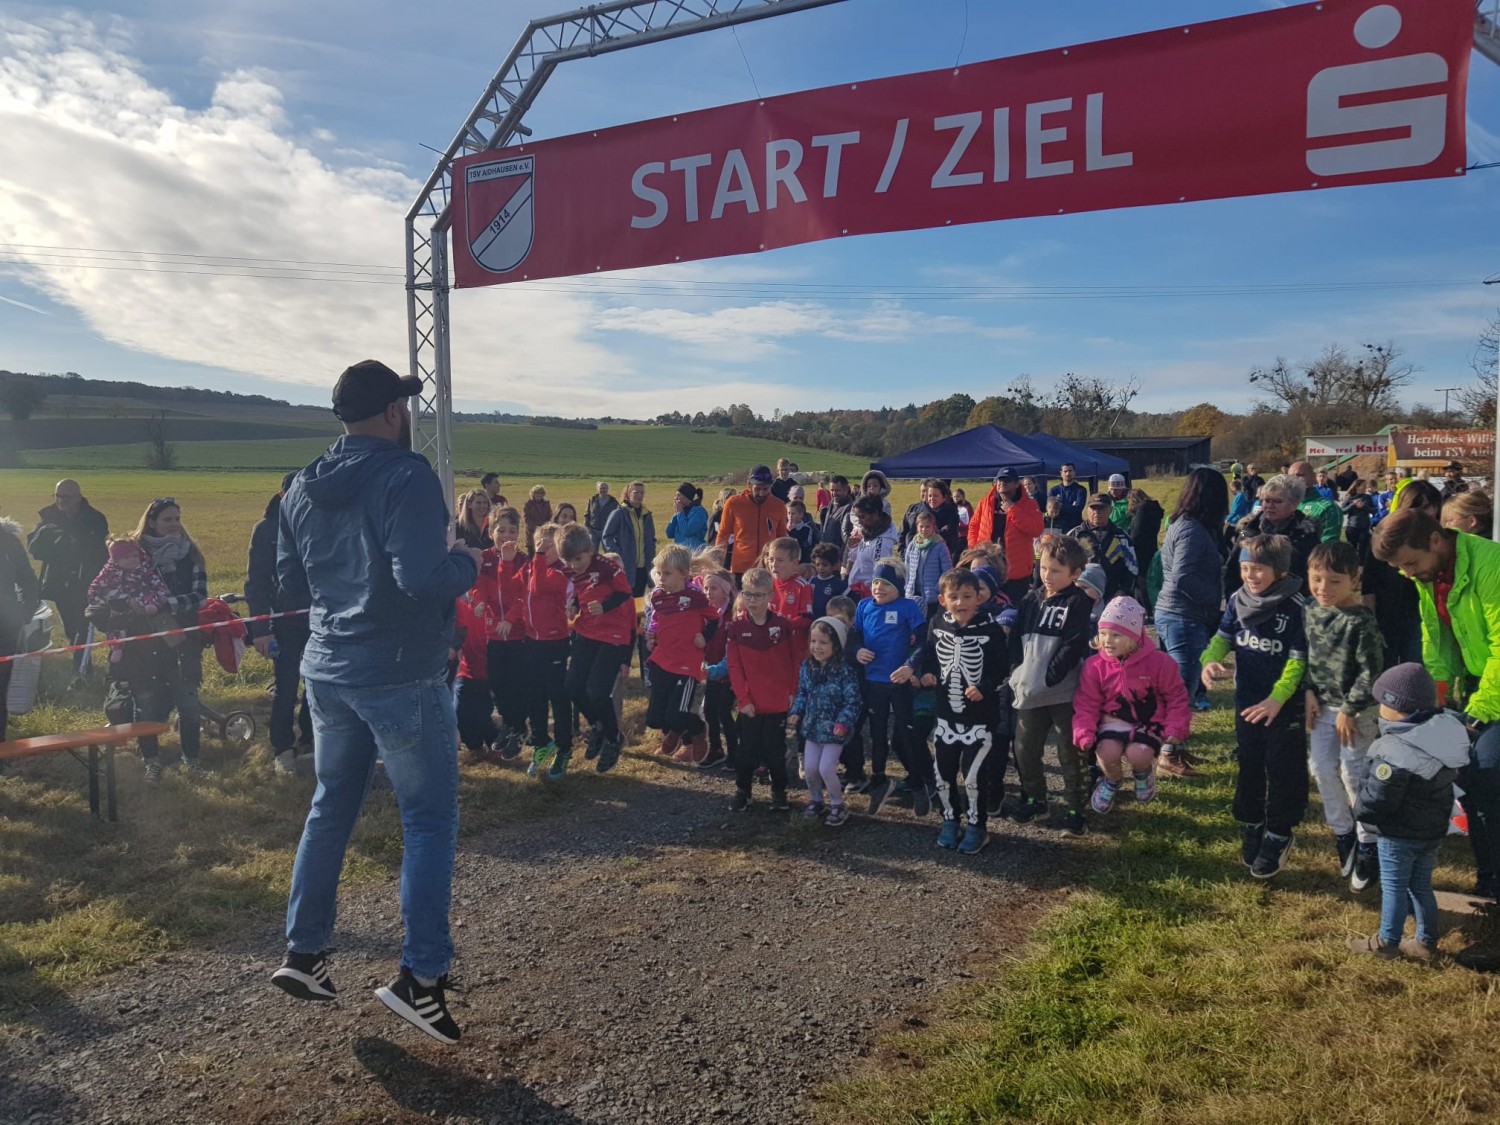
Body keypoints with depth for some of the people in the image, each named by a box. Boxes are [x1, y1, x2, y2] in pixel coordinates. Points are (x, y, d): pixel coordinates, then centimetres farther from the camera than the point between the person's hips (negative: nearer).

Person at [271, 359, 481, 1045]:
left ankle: (303, 953, 29)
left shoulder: (302, 489, 8)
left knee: (331, 808, 20)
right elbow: (422, 577, -27)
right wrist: (466, 564, -9)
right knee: (429, 821, 3)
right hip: (401, 678, -7)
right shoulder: (406, 476, -17)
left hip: (328, 673, 8)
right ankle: (421, 977, 5)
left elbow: (291, 580, 15)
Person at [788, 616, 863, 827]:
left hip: (834, 729, -5)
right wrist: (796, 713, -1)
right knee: (809, 768, 7)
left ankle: (837, 806, 13)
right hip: (813, 726, 6)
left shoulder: (845, 671, -17)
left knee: (826, 768, -9)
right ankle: (815, 801, 31)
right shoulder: (807, 667, 0)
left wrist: (843, 722, -25)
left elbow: (853, 701, -16)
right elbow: (802, 694, 11)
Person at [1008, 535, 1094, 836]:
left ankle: (1076, 808, 18)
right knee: (1025, 751, 13)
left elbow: (1075, 645, -16)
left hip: (1064, 693, -5)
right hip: (1029, 691, 5)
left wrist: (1049, 676, -19)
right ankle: (1034, 799, 32)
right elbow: (1016, 638, 9)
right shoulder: (1031, 600, 8)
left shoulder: (1078, 603, -8)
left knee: (1070, 753, 5)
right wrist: (1018, 670, -4)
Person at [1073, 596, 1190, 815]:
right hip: (1113, 721, 1)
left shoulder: (1159, 661, -12)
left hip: (1148, 723, -1)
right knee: (1107, 752, -28)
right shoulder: (1095, 665, -9)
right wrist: (1084, 734, -17)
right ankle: (1112, 781, 11)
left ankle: (1143, 774, 13)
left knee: (1137, 754, -29)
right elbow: (1086, 704, -5)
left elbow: (1176, 697, 0)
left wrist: (1176, 729, -8)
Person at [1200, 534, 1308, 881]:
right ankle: (1251, 827, 33)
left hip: (1284, 707, -5)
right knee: (1249, 767, 16)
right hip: (1246, 701, 5)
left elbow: (1298, 659, -17)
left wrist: (1277, 699, -27)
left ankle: (1278, 837, 19)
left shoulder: (1295, 607, -18)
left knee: (1282, 772, 5)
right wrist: (1210, 660, -15)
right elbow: (1224, 637, 7)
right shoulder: (1238, 600, -3)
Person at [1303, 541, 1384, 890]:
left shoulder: (1360, 621, -21)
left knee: (1353, 772, -4)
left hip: (1356, 708, -6)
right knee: (1321, 768, 6)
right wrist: (1309, 692, -1)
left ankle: (1368, 844, 14)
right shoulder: (1310, 611, -2)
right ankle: (1342, 832, 26)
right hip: (1322, 705, 6)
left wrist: (1350, 710, -16)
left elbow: (1371, 671, -19)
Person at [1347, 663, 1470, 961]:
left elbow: (1372, 804, -27)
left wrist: (1361, 812, -5)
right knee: (1421, 885, 22)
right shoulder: (1448, 730, -7)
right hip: (1435, 828, 8)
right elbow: (1459, 771, 11)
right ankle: (1426, 942, 33)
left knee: (1394, 887, 9)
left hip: (1399, 834, -8)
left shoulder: (1395, 752, -31)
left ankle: (1387, 943, 23)